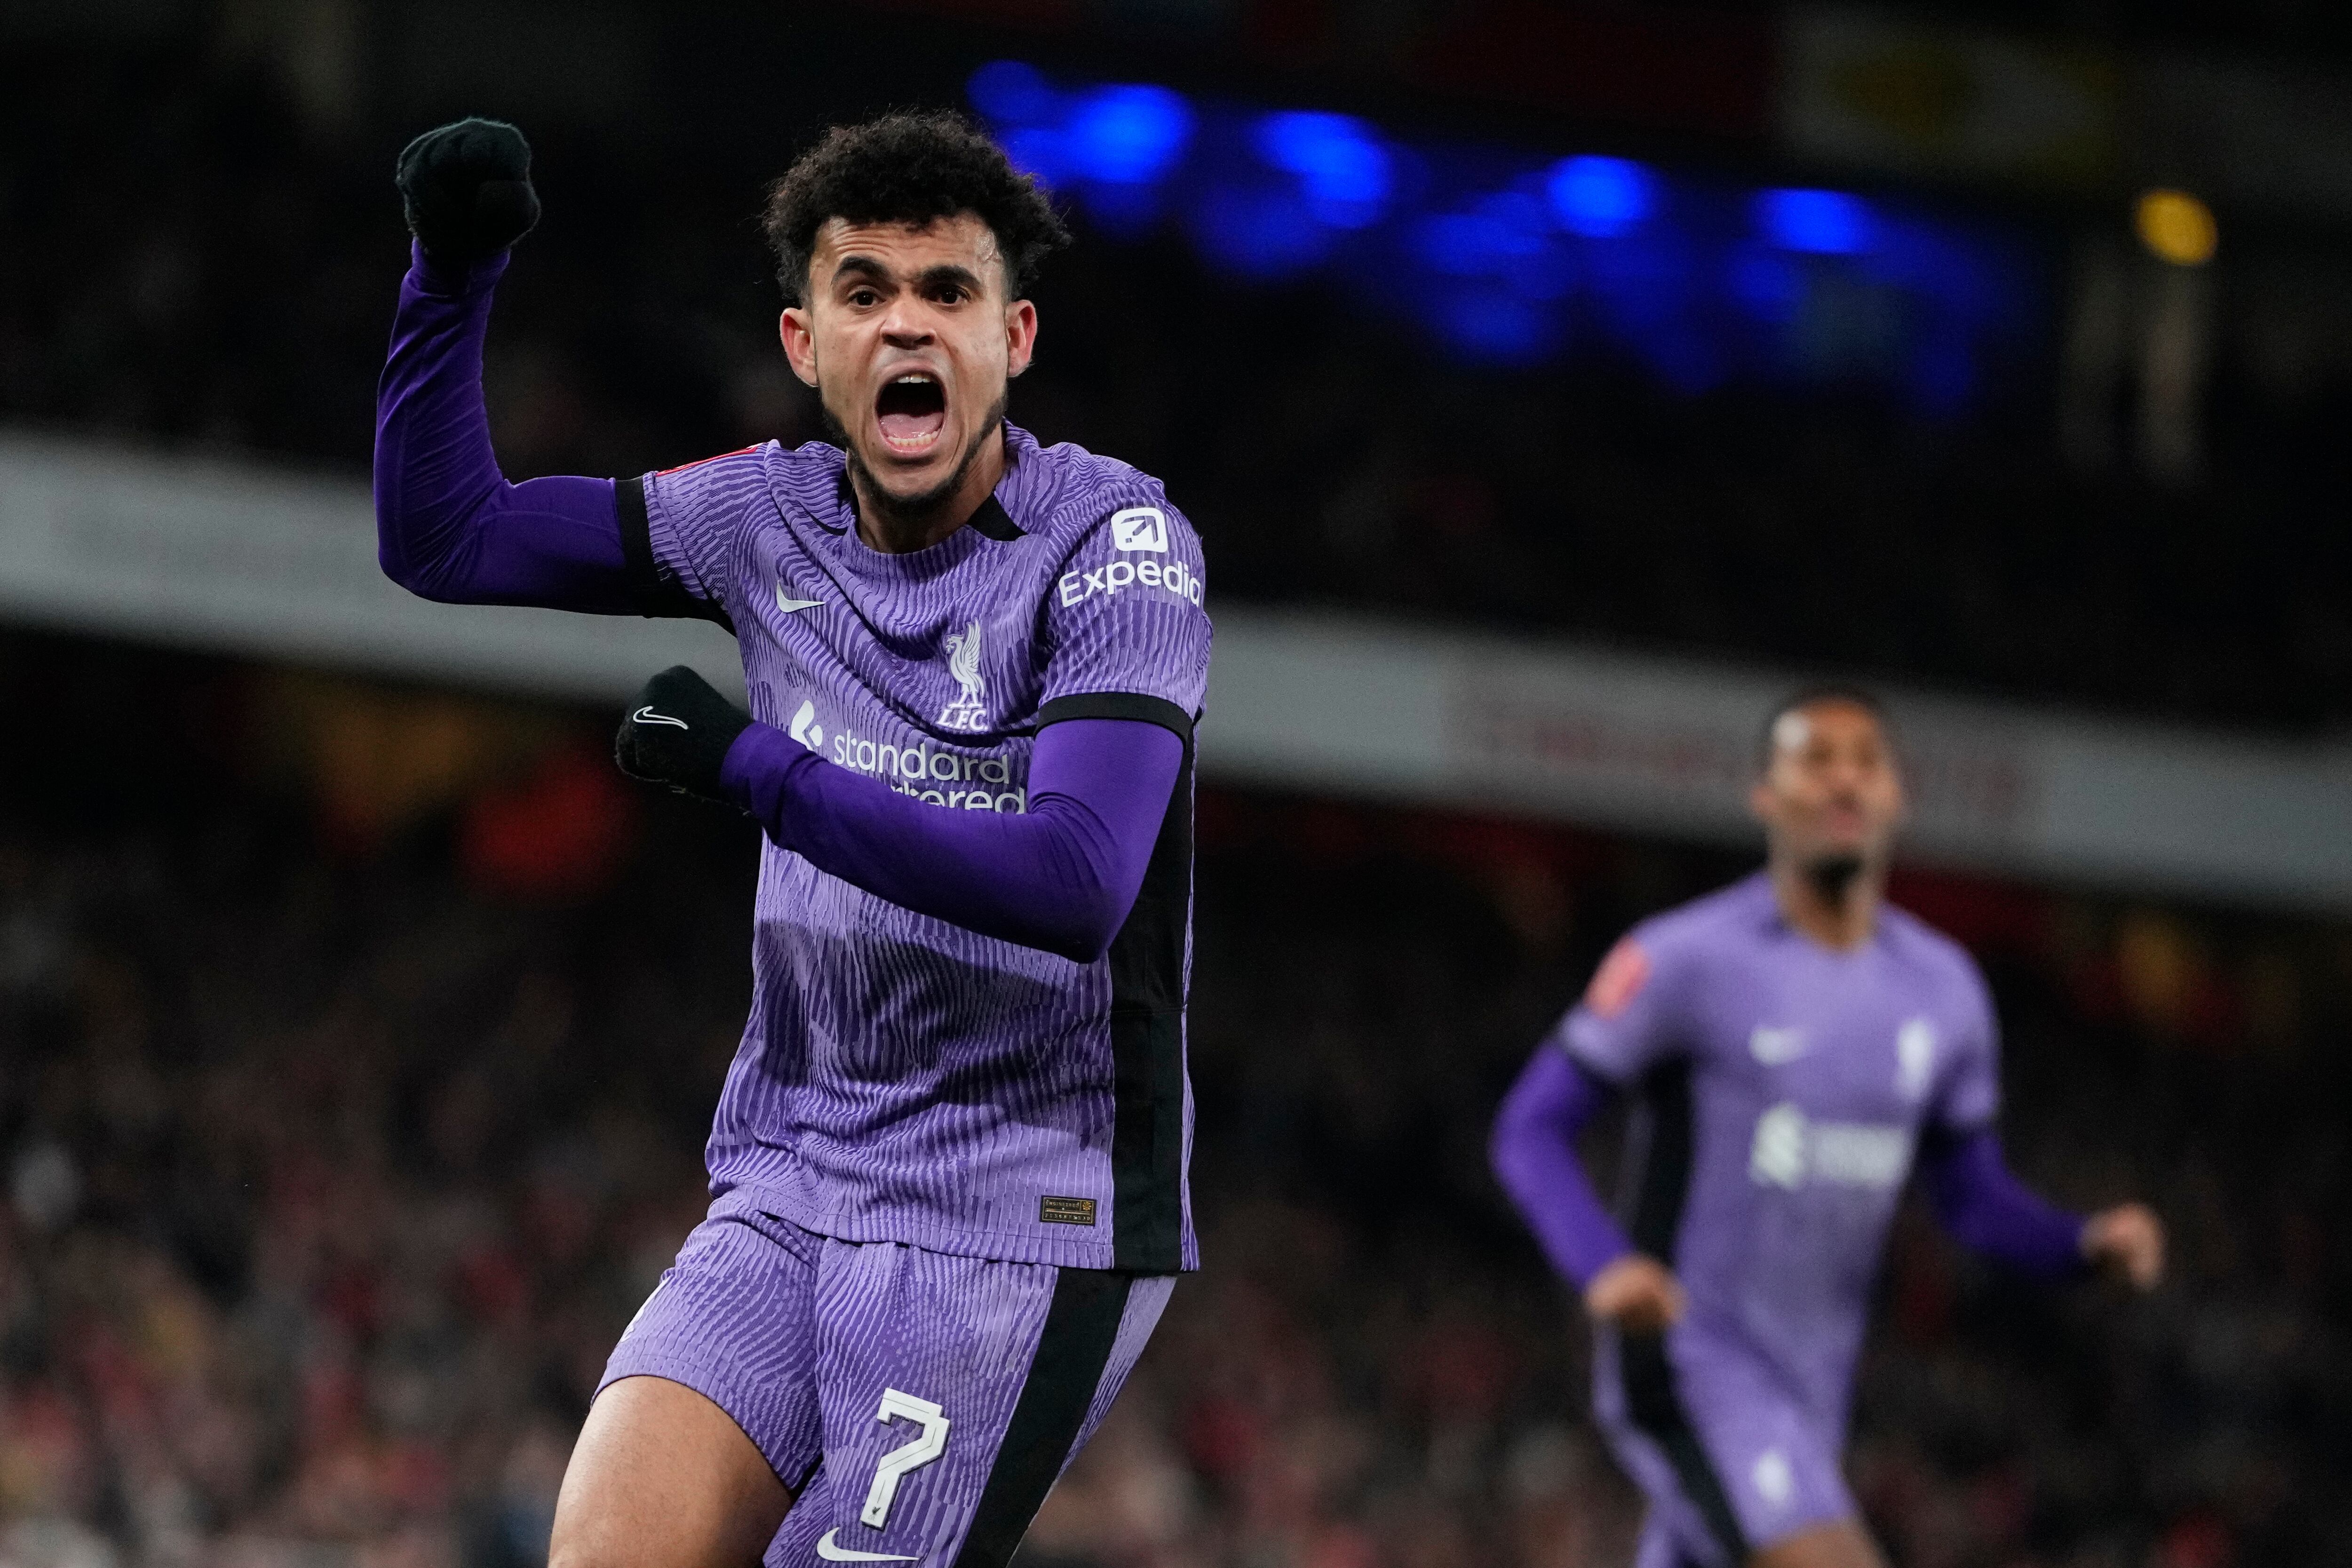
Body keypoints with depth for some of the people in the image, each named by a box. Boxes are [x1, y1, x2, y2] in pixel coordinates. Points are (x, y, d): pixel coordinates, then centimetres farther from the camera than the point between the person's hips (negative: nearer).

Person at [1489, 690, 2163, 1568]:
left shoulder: (1943, 991, 7)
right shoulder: (1685, 960, -11)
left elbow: (1975, 1202, 15)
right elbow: (1530, 1131, -9)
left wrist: (2093, 1242, -6)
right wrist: (1605, 1267, -28)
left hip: (1807, 1388, 7)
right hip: (1687, 1359, -7)